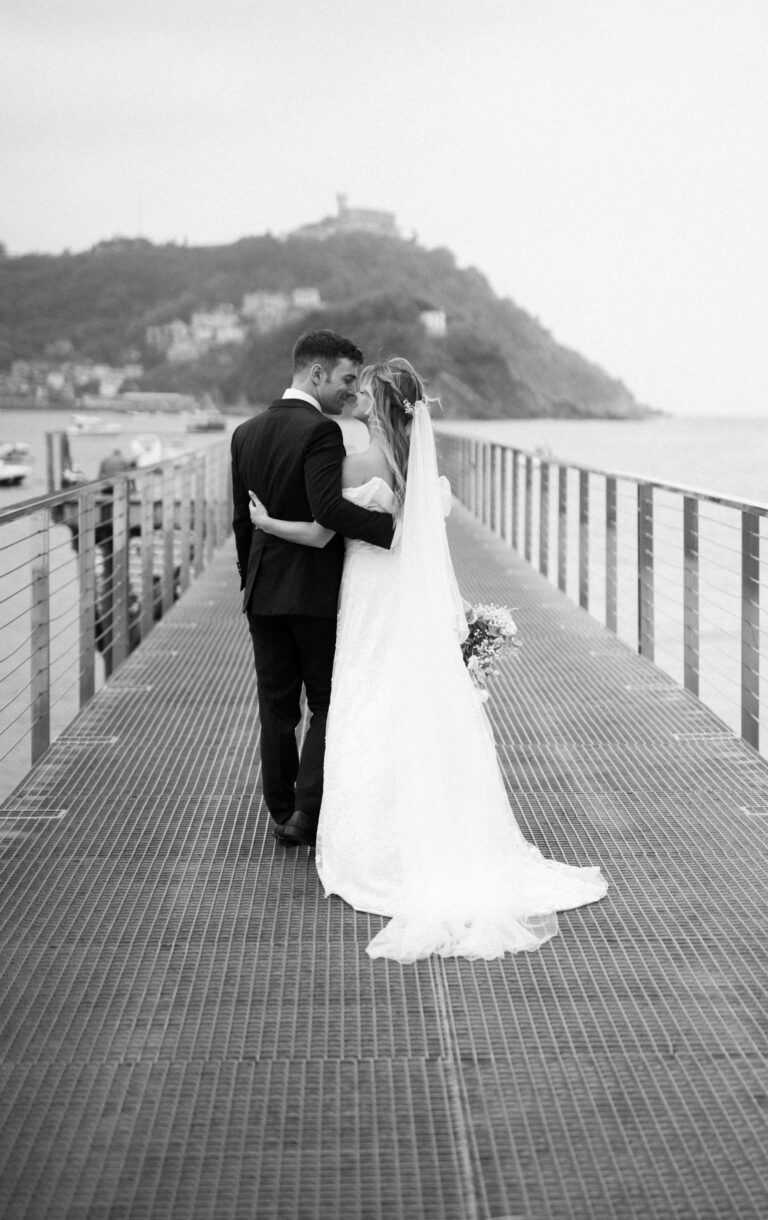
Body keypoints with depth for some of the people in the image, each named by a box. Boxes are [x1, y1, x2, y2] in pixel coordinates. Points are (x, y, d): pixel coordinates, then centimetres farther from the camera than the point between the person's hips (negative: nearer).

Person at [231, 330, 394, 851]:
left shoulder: (246, 433, 7)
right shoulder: (320, 431, -15)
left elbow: (242, 519, 12)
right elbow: (328, 508, -28)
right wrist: (391, 527, -25)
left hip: (263, 592, 6)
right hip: (318, 590, -6)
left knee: (277, 709, 13)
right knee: (327, 702, 6)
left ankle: (282, 813, 19)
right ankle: (307, 811, -3)